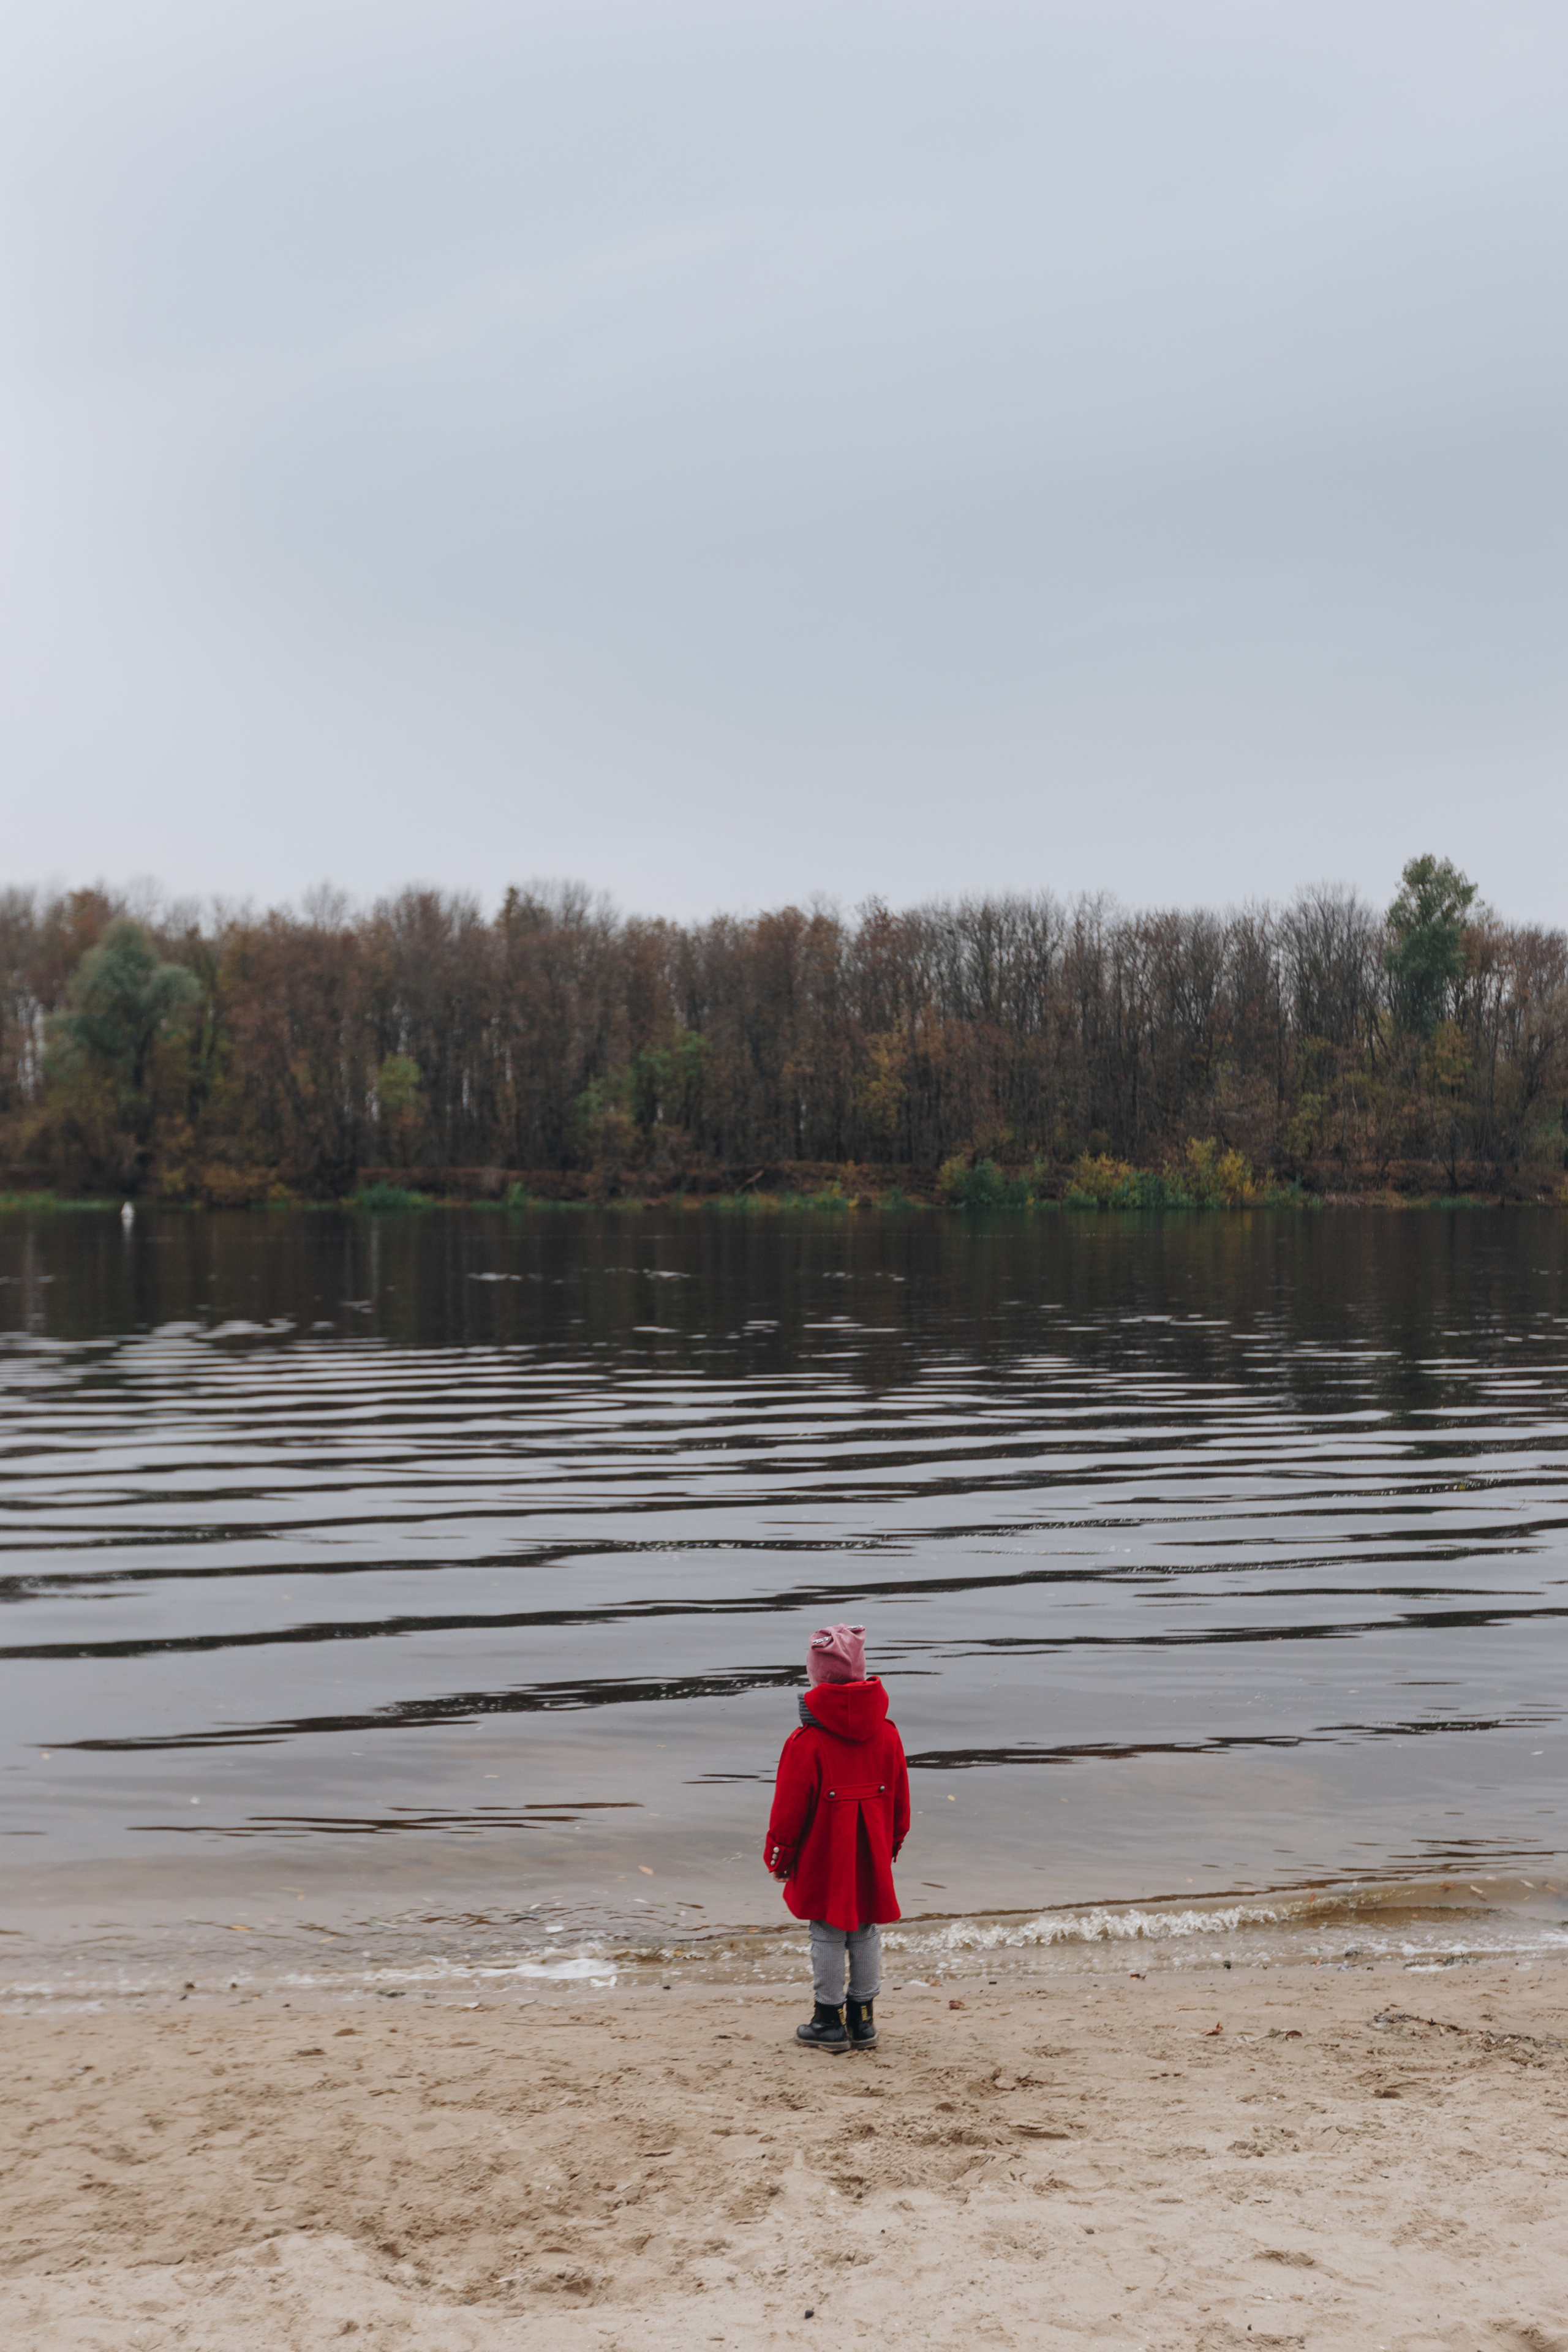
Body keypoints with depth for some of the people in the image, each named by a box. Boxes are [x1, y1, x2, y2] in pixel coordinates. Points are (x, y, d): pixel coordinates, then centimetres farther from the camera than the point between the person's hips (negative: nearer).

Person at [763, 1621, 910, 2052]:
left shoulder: (806, 1742, -18)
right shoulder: (887, 1734, -3)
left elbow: (789, 1809, -11)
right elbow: (900, 1801, 8)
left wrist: (779, 1858, 3)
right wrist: (892, 1845, 22)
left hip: (823, 1859, -4)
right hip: (872, 1860, 4)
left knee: (828, 1934, 7)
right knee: (866, 1931, 14)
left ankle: (830, 2022, 16)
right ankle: (863, 2020, 22)